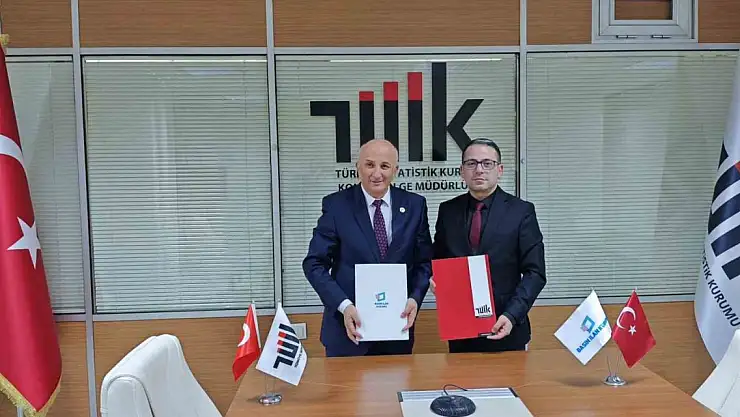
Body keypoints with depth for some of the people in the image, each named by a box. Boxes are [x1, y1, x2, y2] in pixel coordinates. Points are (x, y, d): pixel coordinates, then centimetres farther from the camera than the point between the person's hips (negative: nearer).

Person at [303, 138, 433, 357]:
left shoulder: (414, 205, 1)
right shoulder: (336, 205, -6)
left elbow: (424, 261, 5)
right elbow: (314, 263, -7)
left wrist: (415, 298, -11)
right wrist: (344, 305, -18)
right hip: (349, 326, -2)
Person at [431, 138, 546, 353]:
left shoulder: (521, 211, -4)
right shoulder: (447, 210, 5)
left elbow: (534, 273, -6)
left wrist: (511, 315, -17)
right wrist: (435, 279, -9)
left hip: (504, 329, -2)